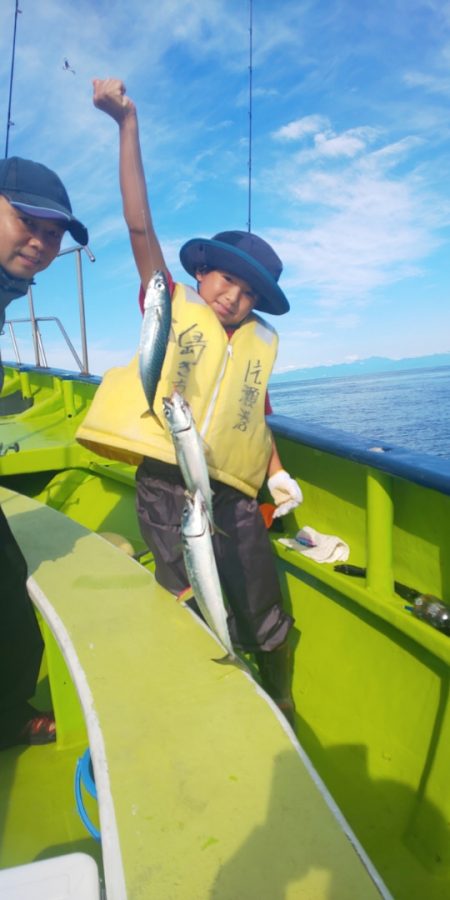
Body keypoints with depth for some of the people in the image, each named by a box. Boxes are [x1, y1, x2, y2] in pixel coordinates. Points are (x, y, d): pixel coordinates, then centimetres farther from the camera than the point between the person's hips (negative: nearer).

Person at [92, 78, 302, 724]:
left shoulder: (263, 341, 14)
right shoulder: (173, 306, 5)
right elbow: (139, 226, -4)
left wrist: (278, 472, 8)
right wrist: (128, 123, -8)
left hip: (235, 499, 3)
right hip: (167, 490, -3)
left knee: (267, 627, 8)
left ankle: (281, 717, 33)